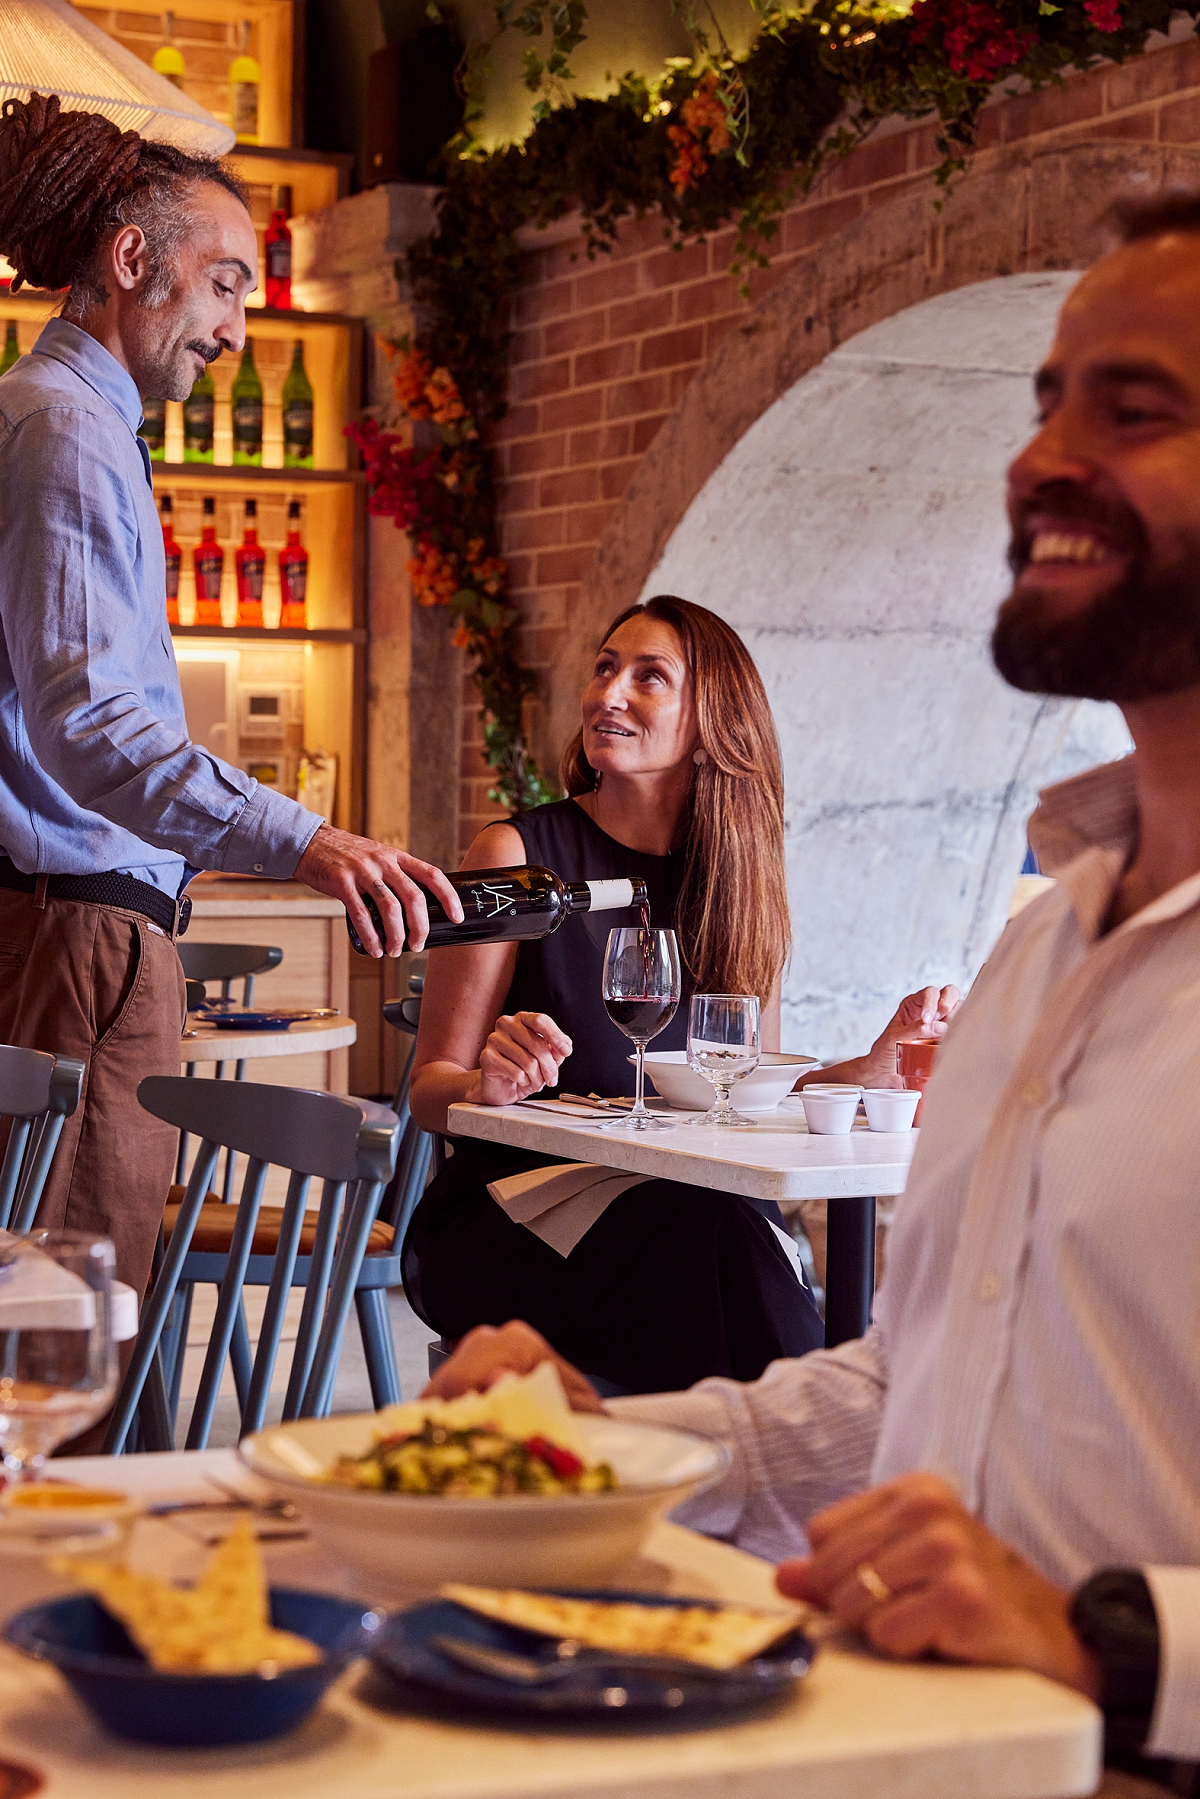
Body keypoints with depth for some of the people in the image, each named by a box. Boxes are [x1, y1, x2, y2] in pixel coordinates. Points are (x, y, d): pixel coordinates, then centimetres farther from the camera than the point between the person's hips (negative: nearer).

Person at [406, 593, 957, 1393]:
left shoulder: (741, 880, 13)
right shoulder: (520, 855, 0)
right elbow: (430, 1088, -1)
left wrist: (879, 1063, 1)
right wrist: (490, 1083, -24)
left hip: (679, 1202, 3)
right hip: (508, 1208, -3)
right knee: (714, 1234, -34)